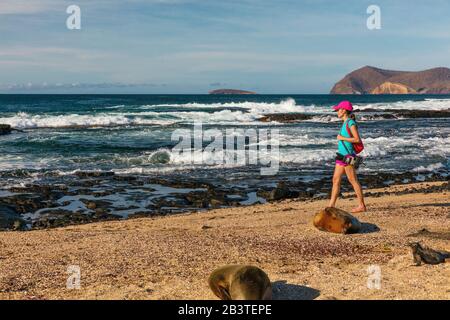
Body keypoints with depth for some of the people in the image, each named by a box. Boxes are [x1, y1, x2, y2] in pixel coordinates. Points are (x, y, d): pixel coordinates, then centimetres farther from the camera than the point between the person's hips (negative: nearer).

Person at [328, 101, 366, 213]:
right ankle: (331, 206, 10)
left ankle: (361, 206, 3)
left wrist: (342, 138, -14)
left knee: (353, 181, -4)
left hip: (348, 155, -9)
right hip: (342, 155, 9)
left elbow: (357, 139, -18)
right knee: (335, 180, 7)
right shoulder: (345, 123, 14)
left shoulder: (351, 123, -12)